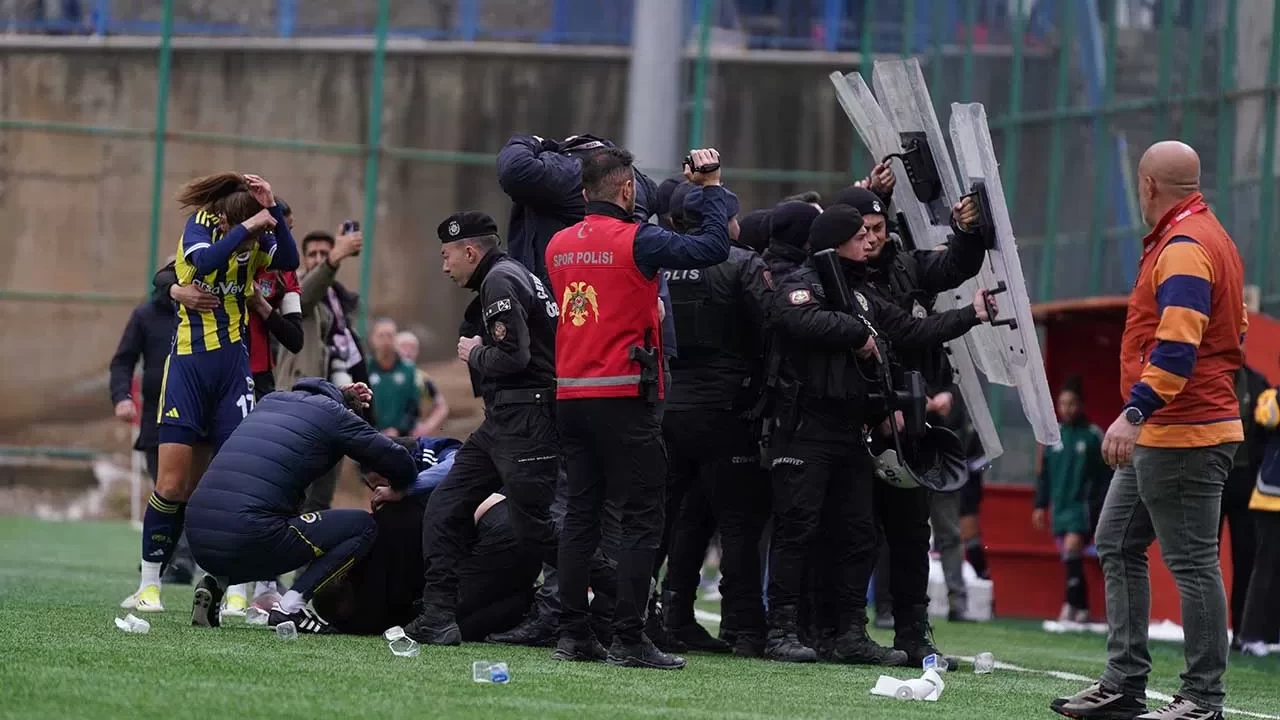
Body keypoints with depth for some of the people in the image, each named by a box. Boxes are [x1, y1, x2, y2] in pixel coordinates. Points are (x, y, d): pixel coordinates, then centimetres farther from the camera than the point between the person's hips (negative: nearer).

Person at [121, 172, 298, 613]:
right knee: (172, 483, -5)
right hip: (189, 362, -2)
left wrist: (272, 211, -21)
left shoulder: (255, 238, 2)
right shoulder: (201, 224, -6)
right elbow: (203, 261, -25)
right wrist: (247, 227, -26)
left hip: (233, 365, 2)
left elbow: (289, 260, -15)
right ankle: (148, 585, 6)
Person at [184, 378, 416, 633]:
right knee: (363, 526, 8)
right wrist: (397, 490, 30)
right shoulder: (333, 413, 7)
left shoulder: (272, 400, 25)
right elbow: (401, 465, 9)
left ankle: (218, 581, 11)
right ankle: (289, 608, -4)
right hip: (247, 542, -7)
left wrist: (342, 397, 42)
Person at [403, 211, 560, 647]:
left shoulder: (501, 281, -11)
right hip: (501, 422, 11)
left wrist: (474, 354, -5)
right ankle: (439, 619, 7)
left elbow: (512, 357, -21)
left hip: (525, 422, -11)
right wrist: (478, 352, 11)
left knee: (534, 529, -8)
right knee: (445, 510, 8)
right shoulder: (500, 280, 21)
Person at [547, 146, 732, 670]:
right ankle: (628, 641, -8)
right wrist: (710, 185, -1)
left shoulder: (559, 246, 9)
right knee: (640, 518, -3)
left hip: (571, 395, 7)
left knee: (580, 514, 11)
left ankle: (572, 633, 9)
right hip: (623, 398, -7)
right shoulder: (635, 241, -11)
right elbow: (714, 247, -14)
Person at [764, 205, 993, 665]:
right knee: (797, 527, -9)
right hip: (806, 429, -8)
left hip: (850, 431, 8)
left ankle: (851, 635, 11)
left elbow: (912, 333, 22)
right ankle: (782, 632, -9)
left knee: (857, 534, 7)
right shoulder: (801, 283, -4)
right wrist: (858, 334, -15)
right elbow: (800, 319, -25)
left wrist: (970, 315, 20)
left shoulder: (862, 297, 22)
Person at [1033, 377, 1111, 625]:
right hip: (1059, 507, 6)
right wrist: (1041, 504, 11)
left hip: (1082, 506, -6)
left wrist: (1101, 508, -9)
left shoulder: (1093, 435, -6)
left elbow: (1104, 475, -6)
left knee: (1071, 550, -19)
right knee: (1071, 560, 8)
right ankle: (1082, 609, 16)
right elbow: (1045, 472, 14)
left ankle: (1071, 605, -17)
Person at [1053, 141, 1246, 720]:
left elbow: (1177, 346, -27)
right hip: (1158, 435, 11)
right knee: (1117, 545, 15)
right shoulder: (1206, 237, 16)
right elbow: (1232, 333, 23)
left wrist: (1135, 412, -33)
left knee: (1192, 563, -6)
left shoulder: (1184, 247, -16)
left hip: (1181, 434, -11)